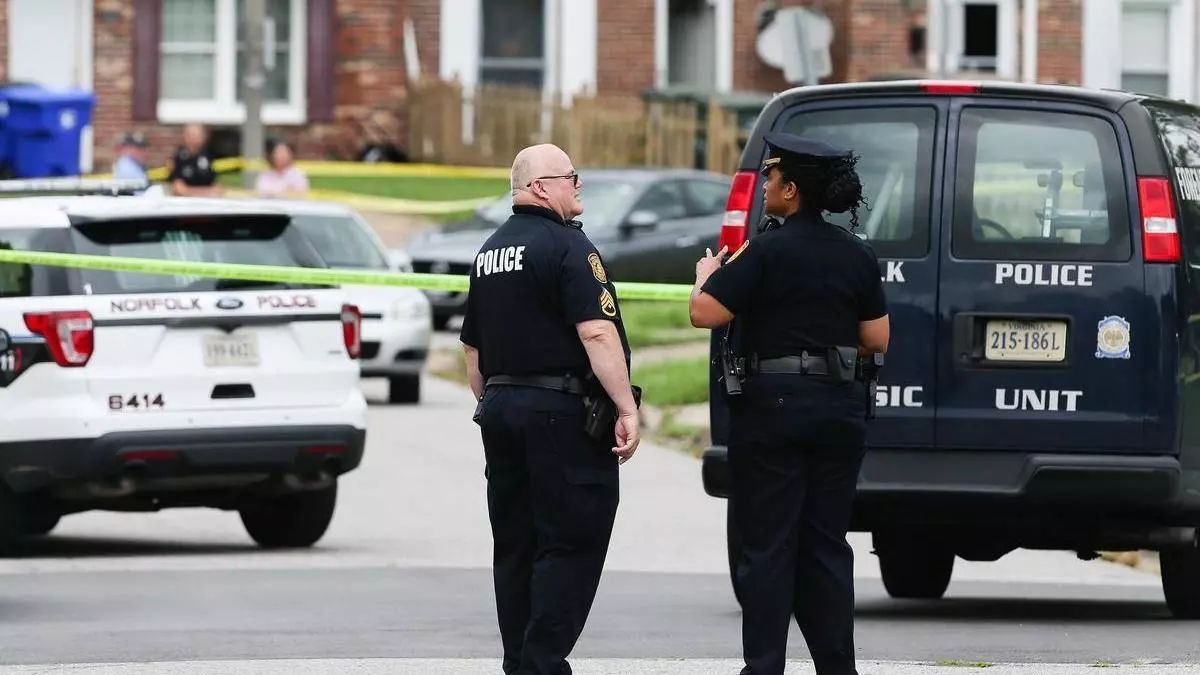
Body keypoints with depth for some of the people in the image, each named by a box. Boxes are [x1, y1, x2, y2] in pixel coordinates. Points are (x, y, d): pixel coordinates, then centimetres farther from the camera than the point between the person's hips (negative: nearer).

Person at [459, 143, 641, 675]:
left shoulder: (490, 251, 15)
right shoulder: (566, 246, -12)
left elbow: (472, 347, 21)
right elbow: (597, 333, -20)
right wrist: (627, 409, -20)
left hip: (501, 410, 9)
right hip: (563, 411, -9)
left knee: (516, 546, 11)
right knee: (571, 543, -6)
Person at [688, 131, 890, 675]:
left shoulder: (766, 252, -12)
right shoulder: (857, 256, 6)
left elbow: (704, 314, -15)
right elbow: (877, 339, 9)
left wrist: (706, 275, 5)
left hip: (772, 406, -5)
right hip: (839, 407, 5)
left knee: (767, 547, -1)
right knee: (827, 544, 11)